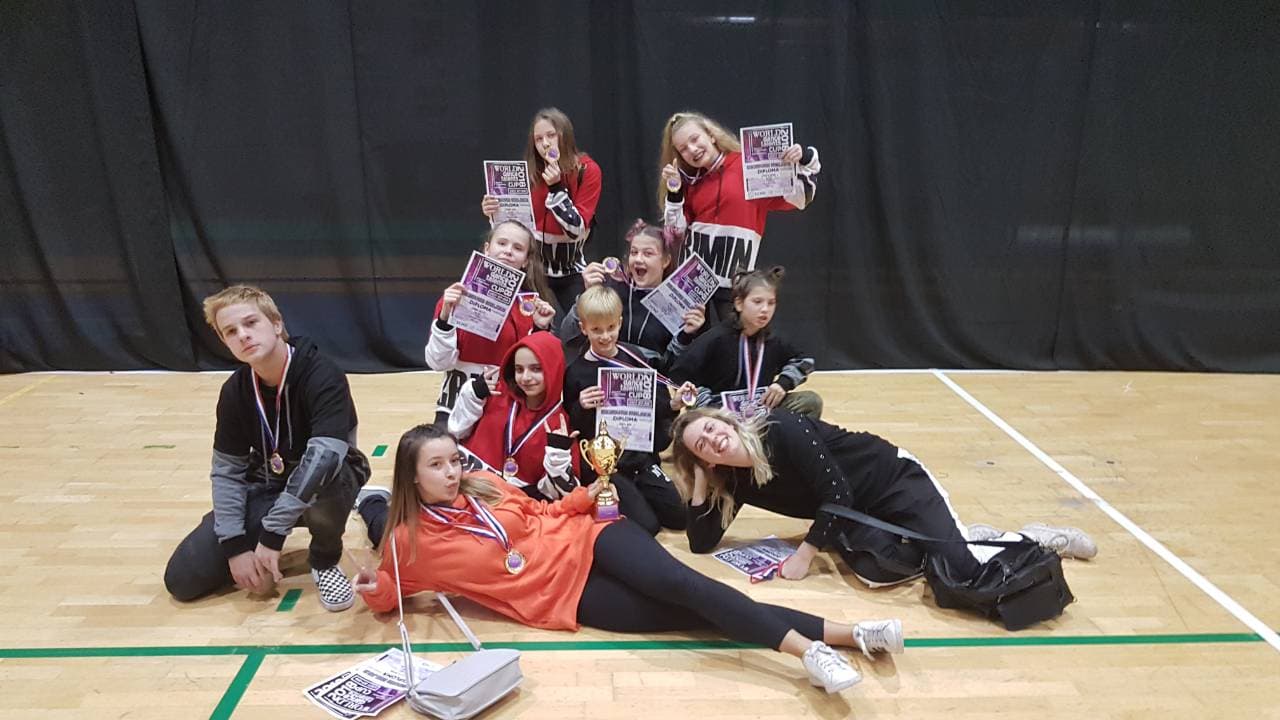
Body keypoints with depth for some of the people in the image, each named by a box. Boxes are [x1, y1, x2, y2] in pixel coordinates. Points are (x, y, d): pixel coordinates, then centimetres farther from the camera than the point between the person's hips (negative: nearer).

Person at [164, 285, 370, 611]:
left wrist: (273, 533, -37)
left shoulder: (322, 376, -26)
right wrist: (235, 545, -13)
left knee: (327, 481, -43)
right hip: (266, 488, 5)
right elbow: (227, 471, -3)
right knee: (182, 579, -8)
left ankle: (325, 560, -9)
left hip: (321, 482, -4)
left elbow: (323, 455, -37)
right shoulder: (235, 391, -8)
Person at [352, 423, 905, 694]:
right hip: (564, 597, -3)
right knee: (687, 614, -17)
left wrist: (586, 495, 6)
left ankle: (810, 647, -28)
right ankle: (835, 636, -22)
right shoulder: (410, 541, 1)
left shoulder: (482, 485, 10)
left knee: (680, 584, -25)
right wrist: (372, 588, -12)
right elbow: (389, 591, 10)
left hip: (584, 544, 3)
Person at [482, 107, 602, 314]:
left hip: (571, 271, -1)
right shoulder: (530, 171, -4)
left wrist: (557, 187, -24)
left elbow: (576, 229, -16)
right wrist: (495, 213, -16)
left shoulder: (587, 171, -11)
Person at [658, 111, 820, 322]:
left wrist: (803, 162, -20)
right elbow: (677, 231, 8)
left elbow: (798, 198, -5)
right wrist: (674, 192, -3)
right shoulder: (691, 181, 10)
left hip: (734, 280, -4)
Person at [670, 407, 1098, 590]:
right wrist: (700, 481, -16)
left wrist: (805, 554, -24)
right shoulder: (733, 482, -5)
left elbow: (837, 494, -25)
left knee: (966, 573, -23)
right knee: (874, 571, -26)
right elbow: (701, 544, -5)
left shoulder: (781, 430, -25)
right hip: (854, 518, 6)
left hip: (895, 481, -6)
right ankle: (974, 537, 2)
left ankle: (1034, 539, 11)